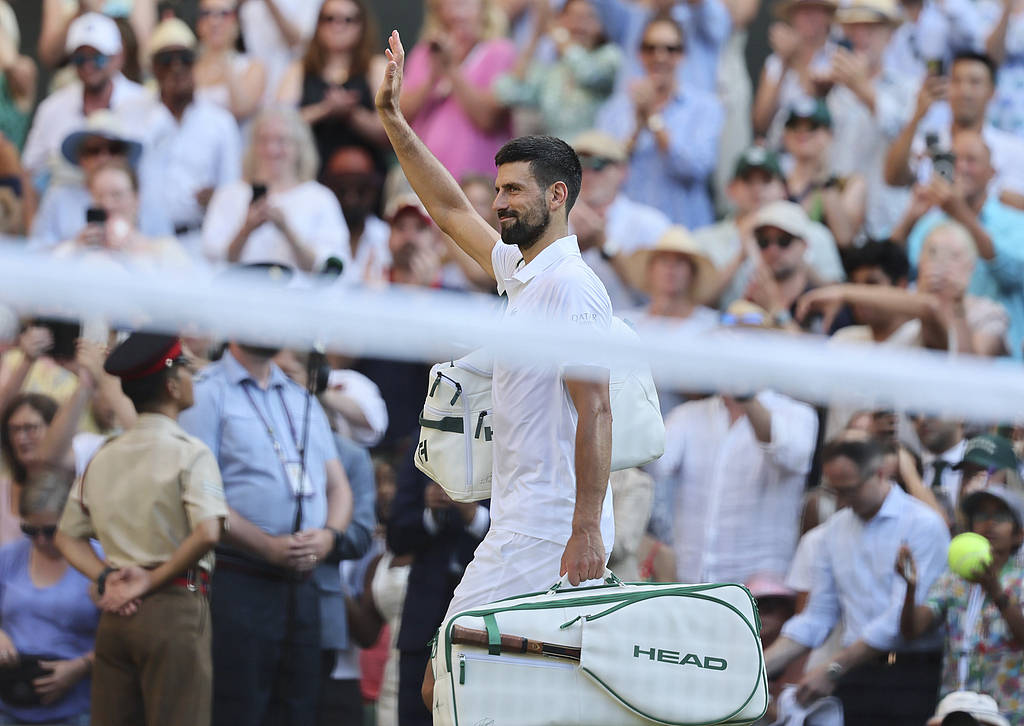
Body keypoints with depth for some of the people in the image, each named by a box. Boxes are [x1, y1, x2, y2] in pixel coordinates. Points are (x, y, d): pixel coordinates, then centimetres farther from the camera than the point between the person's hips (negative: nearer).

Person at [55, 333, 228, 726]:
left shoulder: (103, 458, 13)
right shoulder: (188, 453, -8)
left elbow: (67, 536, 17)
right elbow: (207, 532, -21)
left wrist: (105, 577, 3)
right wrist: (153, 581, -10)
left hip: (115, 616, 6)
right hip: (176, 605, -6)